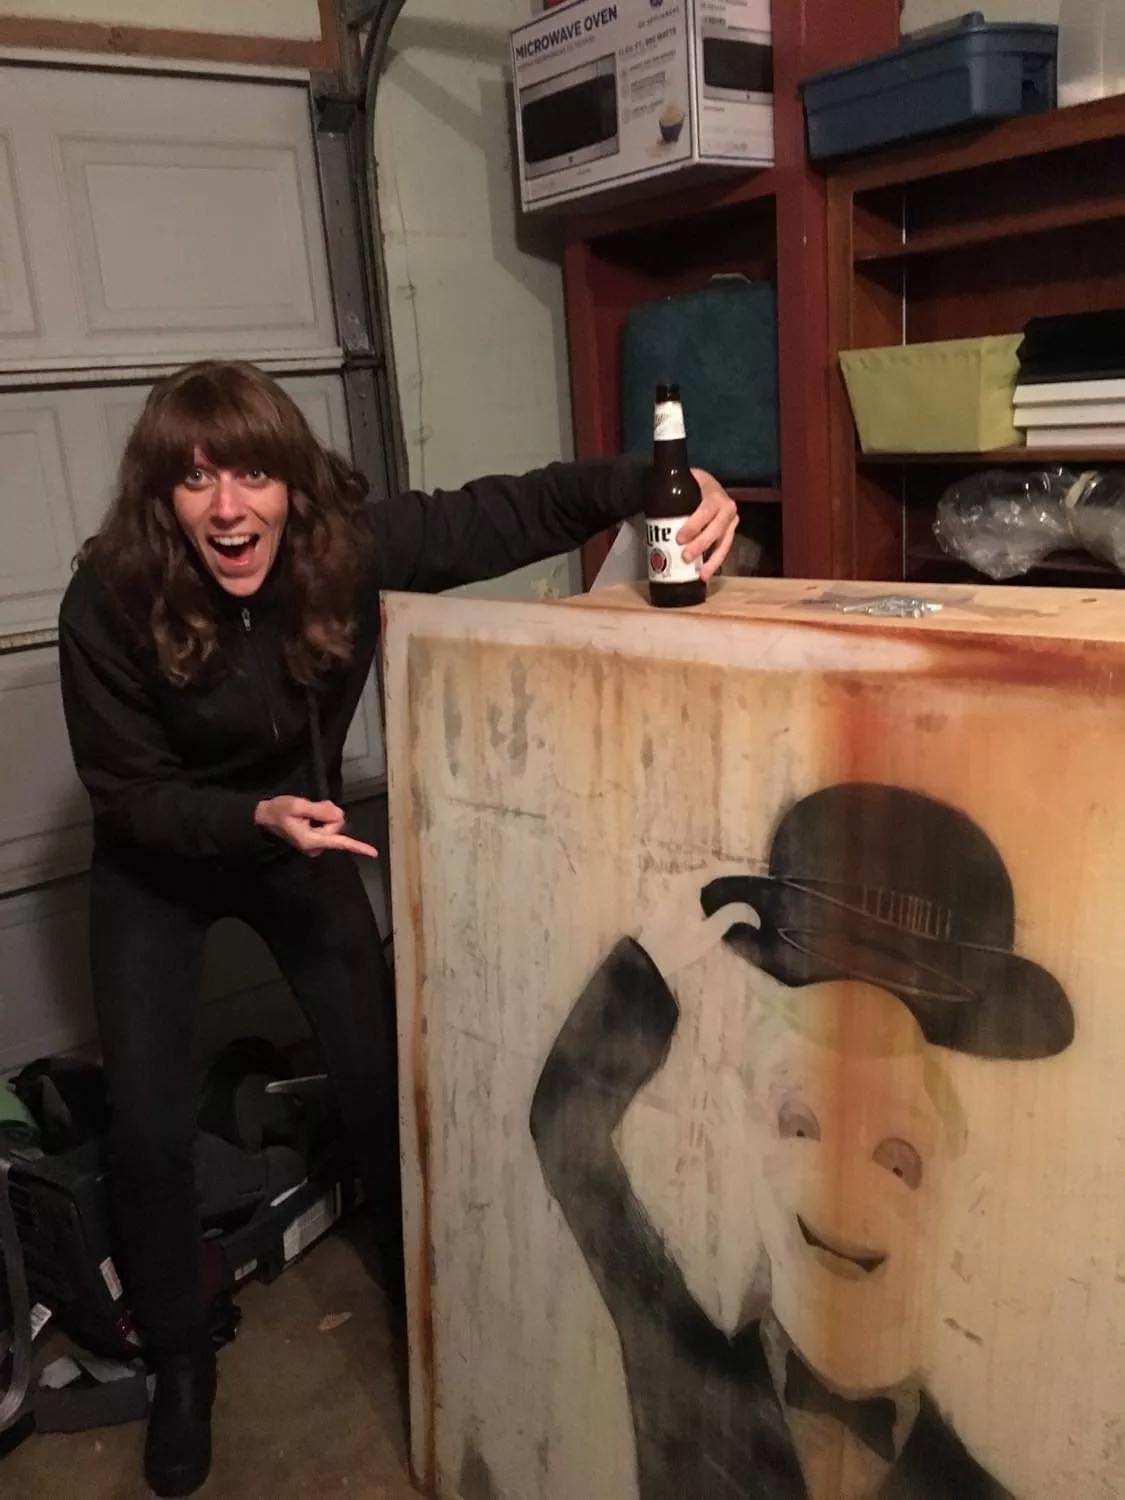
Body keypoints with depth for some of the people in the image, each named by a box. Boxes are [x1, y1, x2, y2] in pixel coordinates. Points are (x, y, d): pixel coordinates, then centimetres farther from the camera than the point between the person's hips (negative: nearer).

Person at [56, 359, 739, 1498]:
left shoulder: (349, 543, -25)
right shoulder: (108, 605, -28)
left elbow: (509, 512, -24)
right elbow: (125, 794, -20)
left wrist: (657, 486, -41)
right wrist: (257, 817, -37)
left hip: (297, 833, 2)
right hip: (155, 868, -1)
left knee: (378, 1073, 1)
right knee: (149, 1127, -4)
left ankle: (418, 1295, 30)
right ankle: (179, 1362, 24)